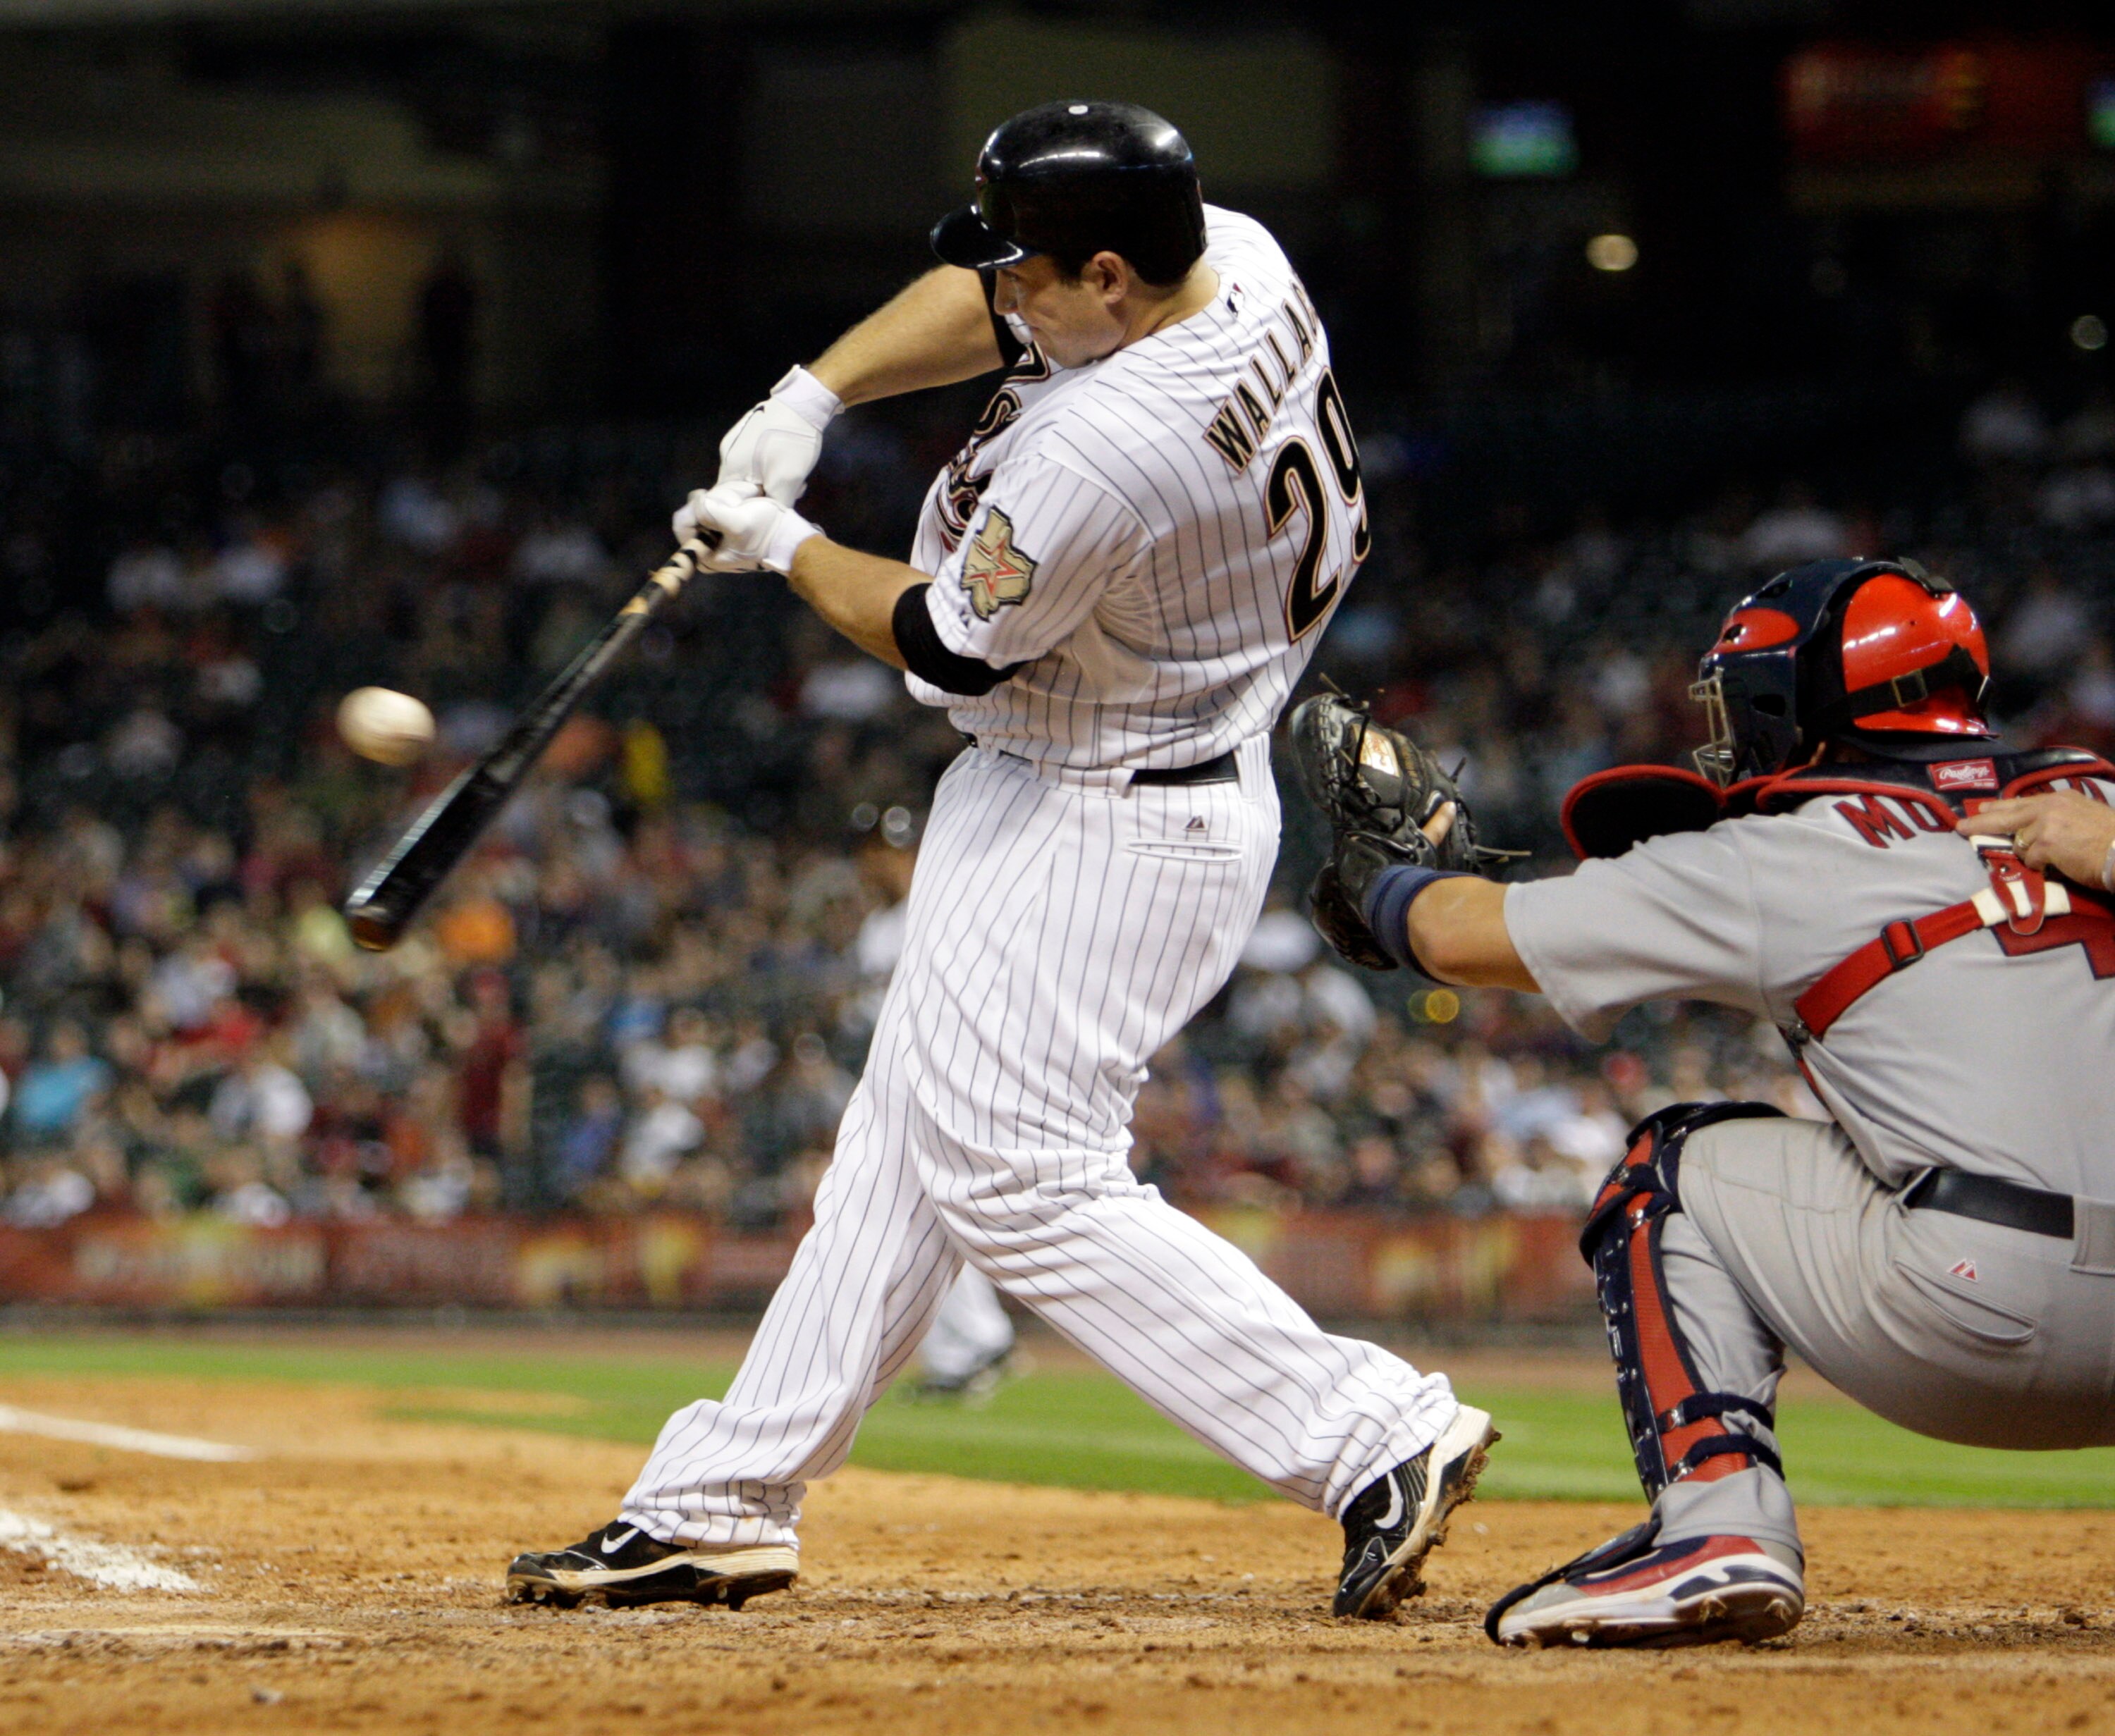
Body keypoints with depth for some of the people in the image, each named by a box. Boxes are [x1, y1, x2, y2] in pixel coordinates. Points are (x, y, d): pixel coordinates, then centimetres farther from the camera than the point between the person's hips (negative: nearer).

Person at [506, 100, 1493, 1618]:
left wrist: (781, 547, 0)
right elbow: (988, 301, 11)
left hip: (1106, 835, -11)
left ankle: (1378, 1436, -12)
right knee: (912, 1141, 15)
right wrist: (814, 395, -2)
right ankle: (724, 1506, 23)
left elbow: (950, 649, -16)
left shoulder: (1098, 455, -32)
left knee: (1023, 1184, -10)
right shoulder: (1231, 254, -6)